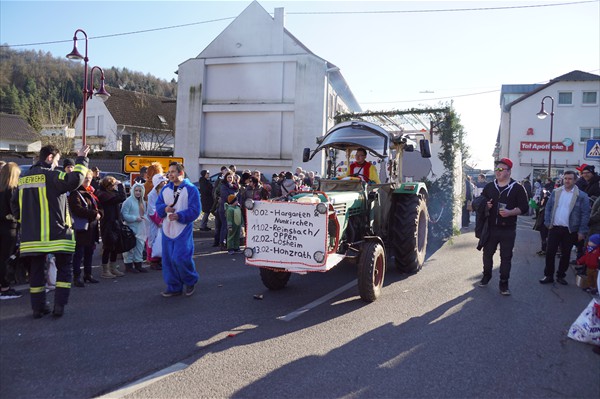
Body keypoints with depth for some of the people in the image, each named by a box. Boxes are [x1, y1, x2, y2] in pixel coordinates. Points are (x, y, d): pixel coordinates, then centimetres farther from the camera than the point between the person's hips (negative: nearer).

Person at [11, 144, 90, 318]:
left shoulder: (24, 178, 13)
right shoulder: (51, 175, -10)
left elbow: (15, 204, 19)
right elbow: (75, 180, -25)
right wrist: (81, 159, -15)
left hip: (31, 235, 6)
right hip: (56, 233, -6)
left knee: (36, 271, 12)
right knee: (63, 269, 6)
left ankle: (38, 307, 16)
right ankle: (59, 305, 0)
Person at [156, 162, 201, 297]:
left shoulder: (191, 189, -6)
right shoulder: (165, 189, 11)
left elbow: (195, 210, -11)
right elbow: (158, 205, 13)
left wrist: (179, 216, -22)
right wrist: (165, 208, -9)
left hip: (183, 230, -6)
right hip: (167, 229, 6)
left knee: (180, 258, -13)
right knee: (168, 259, 8)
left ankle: (190, 281, 14)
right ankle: (174, 287, 22)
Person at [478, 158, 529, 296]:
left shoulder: (517, 188, -3)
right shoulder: (489, 186, 8)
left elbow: (524, 208, -5)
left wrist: (510, 212, -21)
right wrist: (485, 206, -6)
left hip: (508, 230, -3)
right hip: (490, 228, 3)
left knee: (506, 257, 3)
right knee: (487, 253, 12)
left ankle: (504, 283, 13)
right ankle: (486, 275, 33)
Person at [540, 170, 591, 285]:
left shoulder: (581, 196, -6)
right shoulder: (556, 192, 3)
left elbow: (585, 215, -6)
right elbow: (548, 208, 8)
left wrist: (582, 231, -9)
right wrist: (548, 223, 0)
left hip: (570, 231, -2)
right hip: (554, 228, 2)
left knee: (565, 254, 10)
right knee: (550, 252, 3)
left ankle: (561, 276, 23)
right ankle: (548, 275, 14)